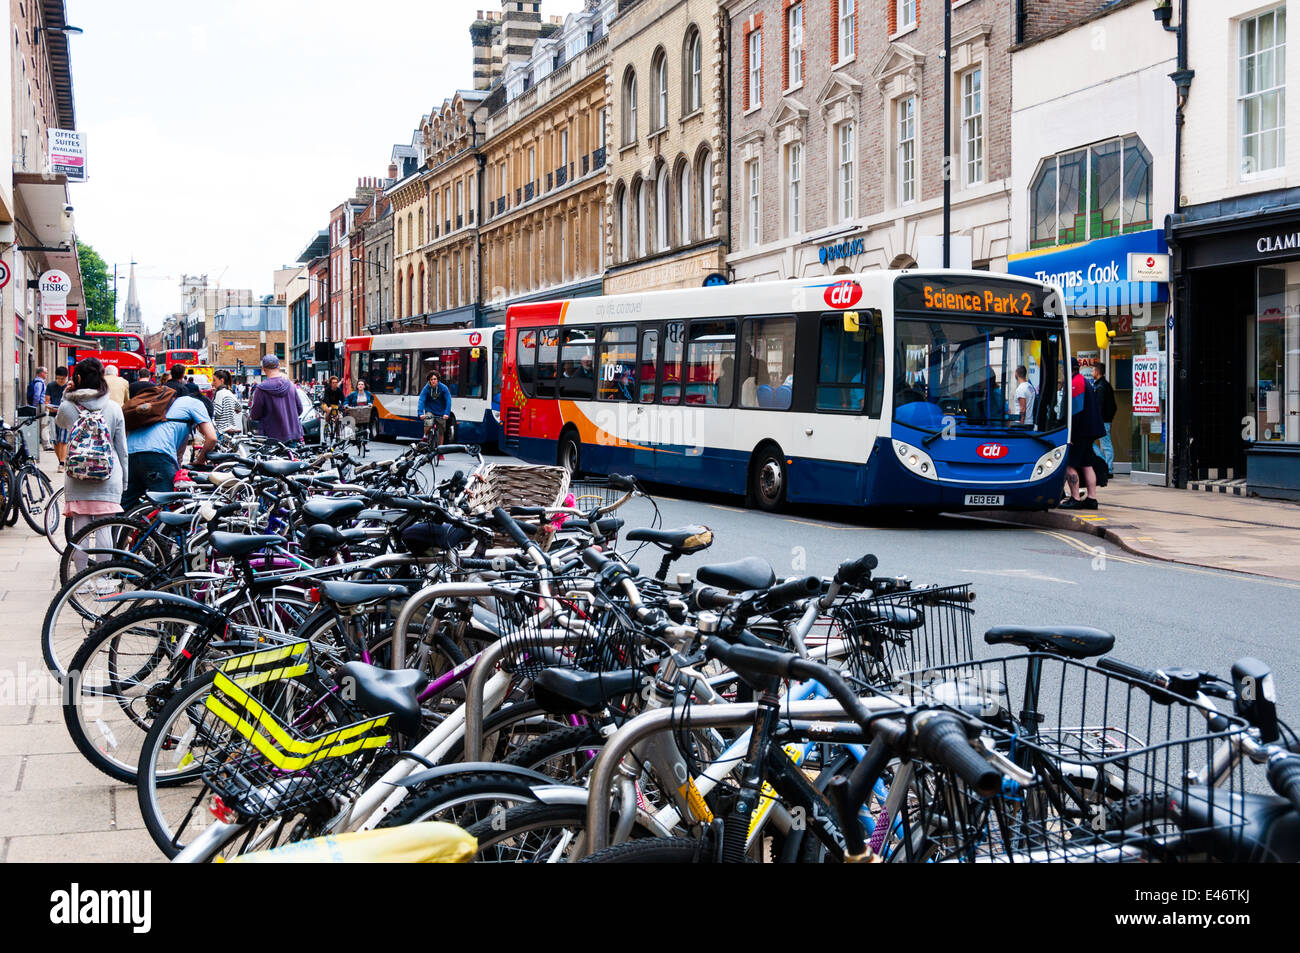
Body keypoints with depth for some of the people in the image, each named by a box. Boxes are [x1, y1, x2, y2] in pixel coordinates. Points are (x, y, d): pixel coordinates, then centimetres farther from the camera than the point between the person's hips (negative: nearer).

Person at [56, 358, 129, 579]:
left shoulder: (67, 407, -3)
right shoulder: (113, 408, -1)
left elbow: (58, 423, 23)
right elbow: (122, 448, 5)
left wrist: (67, 394, 18)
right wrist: (124, 478, 15)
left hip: (77, 477, 0)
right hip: (108, 477, 0)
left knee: (80, 528, 5)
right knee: (103, 529, 3)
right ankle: (103, 580, 6)